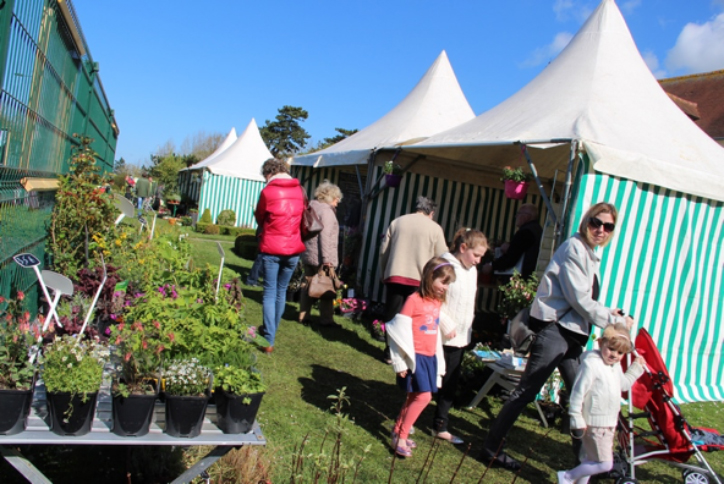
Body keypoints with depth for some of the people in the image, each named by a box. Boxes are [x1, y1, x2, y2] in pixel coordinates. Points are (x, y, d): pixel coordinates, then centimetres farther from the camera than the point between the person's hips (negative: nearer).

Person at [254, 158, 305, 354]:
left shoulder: (268, 191, -7)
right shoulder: (299, 190, 4)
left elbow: (260, 217, 6)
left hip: (271, 248, -4)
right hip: (294, 249, 4)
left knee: (270, 292, 2)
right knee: (281, 291, 16)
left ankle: (269, 340, -1)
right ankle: (270, 330, 30)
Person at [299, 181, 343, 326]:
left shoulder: (311, 206, 15)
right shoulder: (326, 210, -13)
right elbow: (325, 236, -21)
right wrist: (327, 259, -22)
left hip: (308, 255, 9)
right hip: (322, 258, -8)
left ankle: (303, 316, 19)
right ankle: (326, 319, 4)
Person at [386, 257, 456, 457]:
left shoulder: (437, 302, 8)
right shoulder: (414, 300, -15)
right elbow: (400, 331, -14)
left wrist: (439, 362, 17)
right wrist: (401, 363, -14)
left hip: (430, 357, 8)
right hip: (416, 357, -7)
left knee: (415, 397, 14)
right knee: (423, 396, -11)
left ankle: (397, 431, 30)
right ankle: (400, 437, 3)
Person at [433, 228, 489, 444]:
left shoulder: (472, 271, 9)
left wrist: (467, 327, 12)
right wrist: (447, 326, -19)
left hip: (461, 336, 7)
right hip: (441, 336, -7)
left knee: (450, 383, 12)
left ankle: (440, 427, 24)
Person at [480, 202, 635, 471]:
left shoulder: (590, 254, 17)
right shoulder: (574, 248, -12)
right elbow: (579, 299, -16)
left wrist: (608, 314, 4)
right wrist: (615, 320, -7)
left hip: (571, 333, 10)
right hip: (554, 330, -10)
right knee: (526, 392, -4)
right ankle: (491, 449, 5)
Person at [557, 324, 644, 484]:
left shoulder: (616, 366, 9)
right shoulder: (591, 363, -19)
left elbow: (624, 384, 28)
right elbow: (578, 392, -19)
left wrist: (636, 368, 19)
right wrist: (577, 420, -19)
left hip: (610, 422, 9)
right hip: (595, 424, -9)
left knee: (593, 459, 18)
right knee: (605, 464, -7)